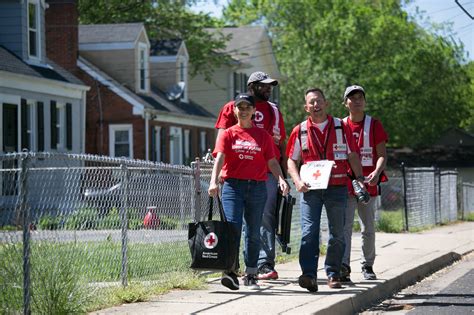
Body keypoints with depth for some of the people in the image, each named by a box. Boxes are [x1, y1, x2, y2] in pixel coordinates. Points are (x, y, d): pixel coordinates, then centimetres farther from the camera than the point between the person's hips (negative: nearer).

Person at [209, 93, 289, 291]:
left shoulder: (263, 135, 10)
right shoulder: (228, 134, 6)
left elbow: (272, 161, 7)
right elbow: (220, 158, -7)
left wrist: (281, 178, -11)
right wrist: (213, 181, -23)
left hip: (257, 187, 2)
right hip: (233, 185, -2)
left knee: (253, 232, 6)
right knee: (233, 228, -12)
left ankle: (251, 275, 14)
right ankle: (231, 271, -13)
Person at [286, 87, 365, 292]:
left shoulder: (341, 128, 8)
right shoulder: (300, 131, 7)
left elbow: (352, 156, 11)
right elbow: (292, 160, 10)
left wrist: (359, 178, -2)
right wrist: (297, 181, -7)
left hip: (337, 188, 1)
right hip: (311, 189, -1)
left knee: (337, 234, 6)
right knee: (309, 232, -13)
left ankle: (333, 274, 16)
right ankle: (309, 275, -20)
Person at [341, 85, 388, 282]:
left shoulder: (374, 125, 3)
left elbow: (382, 155, -2)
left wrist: (376, 173, -20)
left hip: (367, 183, 0)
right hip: (345, 184, 0)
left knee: (368, 227, 8)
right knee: (345, 225, -13)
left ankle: (367, 266, 21)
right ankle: (343, 266, -21)